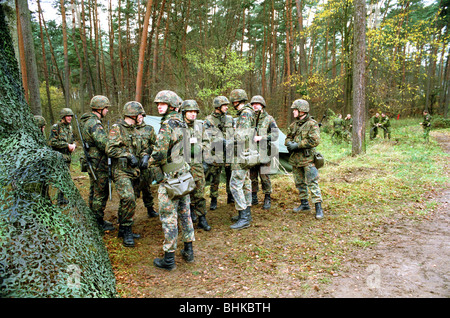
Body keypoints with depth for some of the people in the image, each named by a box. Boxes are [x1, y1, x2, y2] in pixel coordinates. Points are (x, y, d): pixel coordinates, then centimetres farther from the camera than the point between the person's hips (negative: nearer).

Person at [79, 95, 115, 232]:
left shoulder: (87, 121, 14)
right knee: (100, 194, -1)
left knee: (94, 192, 19)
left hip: (92, 164, 11)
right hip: (99, 164, -11)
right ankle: (99, 222, 8)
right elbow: (104, 144, -27)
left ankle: (93, 219, 30)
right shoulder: (94, 123, -20)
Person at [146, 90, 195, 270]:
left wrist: (149, 162, -1)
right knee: (184, 213, 16)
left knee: (168, 216, 0)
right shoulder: (181, 124, 10)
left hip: (170, 176, -8)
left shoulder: (167, 126, -17)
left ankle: (169, 258, 10)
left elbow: (159, 154, -22)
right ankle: (188, 250, 27)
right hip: (184, 174, 8)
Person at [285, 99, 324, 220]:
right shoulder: (294, 124, 13)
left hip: (307, 159, -7)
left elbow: (315, 141, -18)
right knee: (299, 183, 15)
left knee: (312, 183, -7)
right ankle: (304, 204, 28)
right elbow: (288, 137, 20)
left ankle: (318, 207, -1)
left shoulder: (312, 124, -9)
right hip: (295, 159, 7)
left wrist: (297, 145, -17)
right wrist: (289, 143, -5)